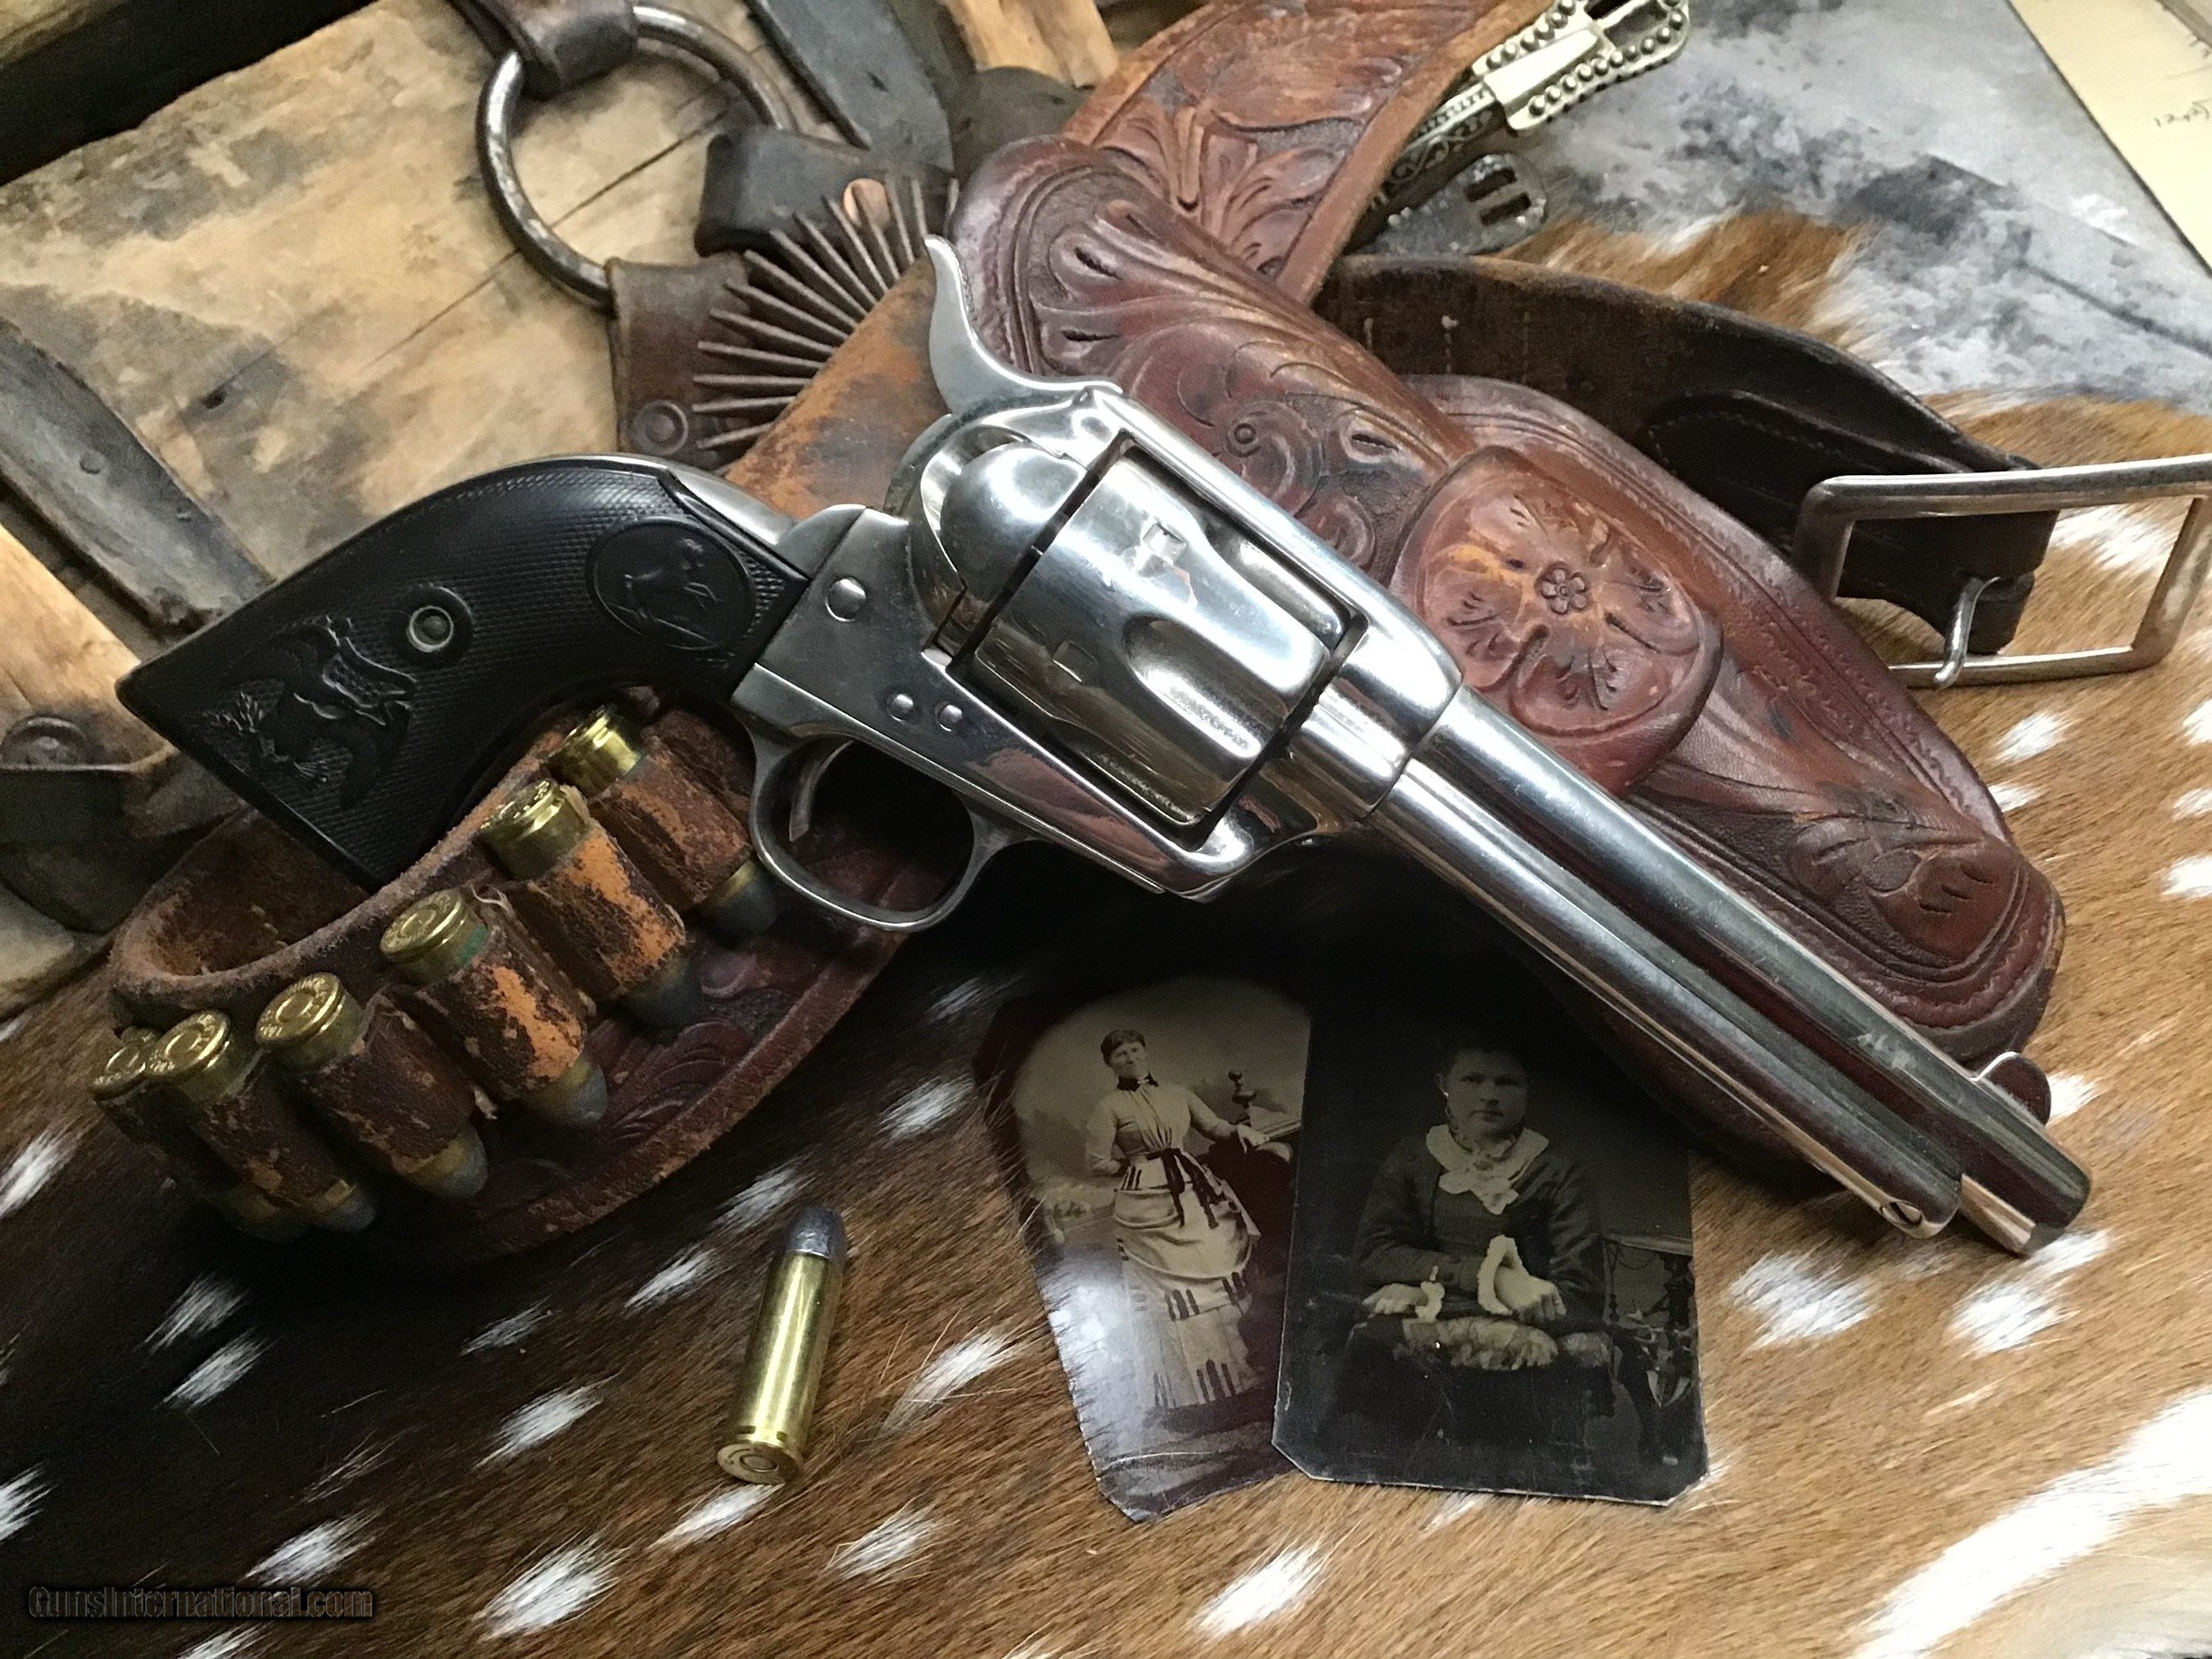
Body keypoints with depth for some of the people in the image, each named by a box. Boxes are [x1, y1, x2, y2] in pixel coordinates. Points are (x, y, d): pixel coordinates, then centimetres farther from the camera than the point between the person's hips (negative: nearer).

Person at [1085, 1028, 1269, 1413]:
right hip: (1146, 1201, -4)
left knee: (1218, 1270, -2)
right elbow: (1097, 1162, -2)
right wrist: (1138, 1164, 0)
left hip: (1193, 1192, 5)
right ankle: (1190, 1383, 6)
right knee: (1169, 1290, -5)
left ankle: (1233, 1368, 8)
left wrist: (1239, 1130, -3)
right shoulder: (1108, 1107, 0)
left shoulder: (1176, 1094, 13)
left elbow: (1214, 1126, 17)